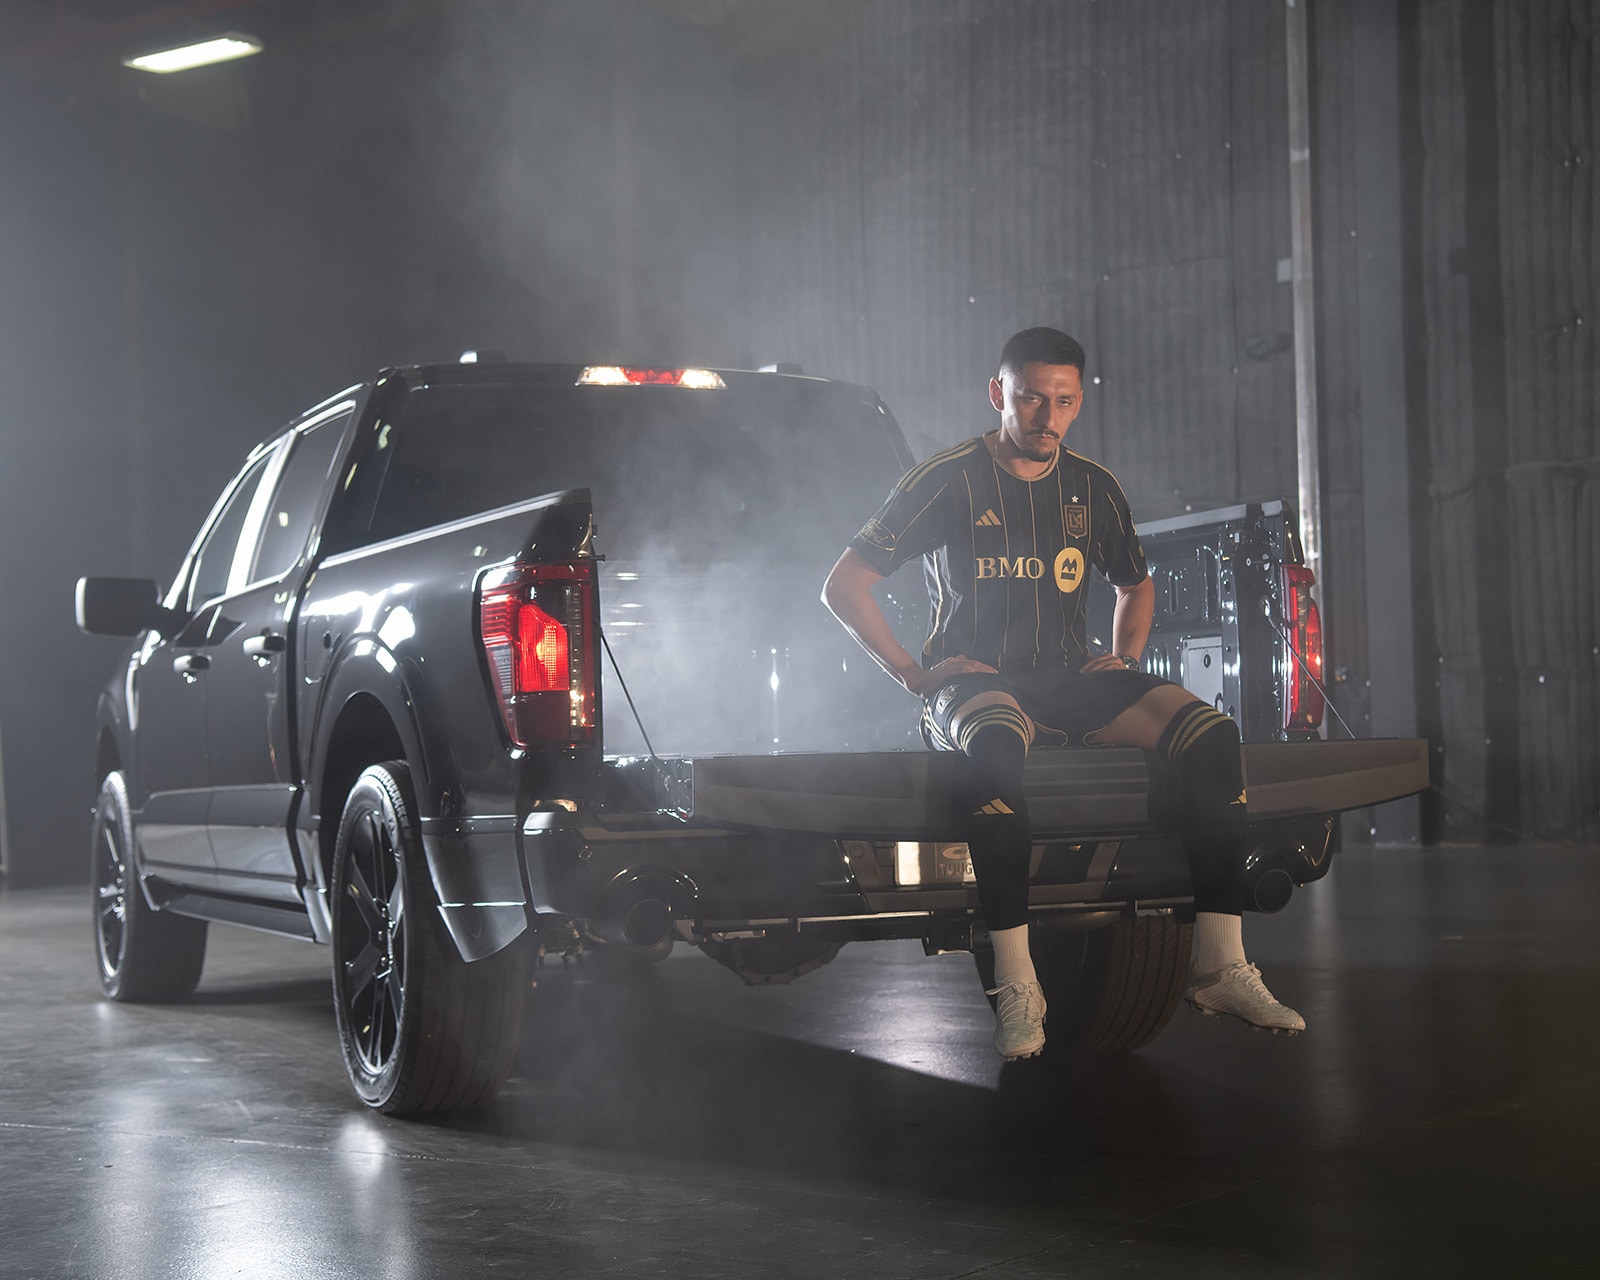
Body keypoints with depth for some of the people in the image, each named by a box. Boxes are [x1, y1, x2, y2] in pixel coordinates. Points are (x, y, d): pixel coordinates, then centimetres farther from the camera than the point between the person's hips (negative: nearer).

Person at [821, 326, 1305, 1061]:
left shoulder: (1093, 489, 14)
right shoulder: (949, 481, 0)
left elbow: (1136, 586, 31)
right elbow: (843, 585, -1)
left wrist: (1126, 657, 11)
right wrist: (912, 673, -10)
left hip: (1070, 683, 5)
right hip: (972, 684, -4)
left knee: (1210, 734, -23)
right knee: (997, 743, -43)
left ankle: (1219, 966, -21)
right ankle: (1016, 984, -40)